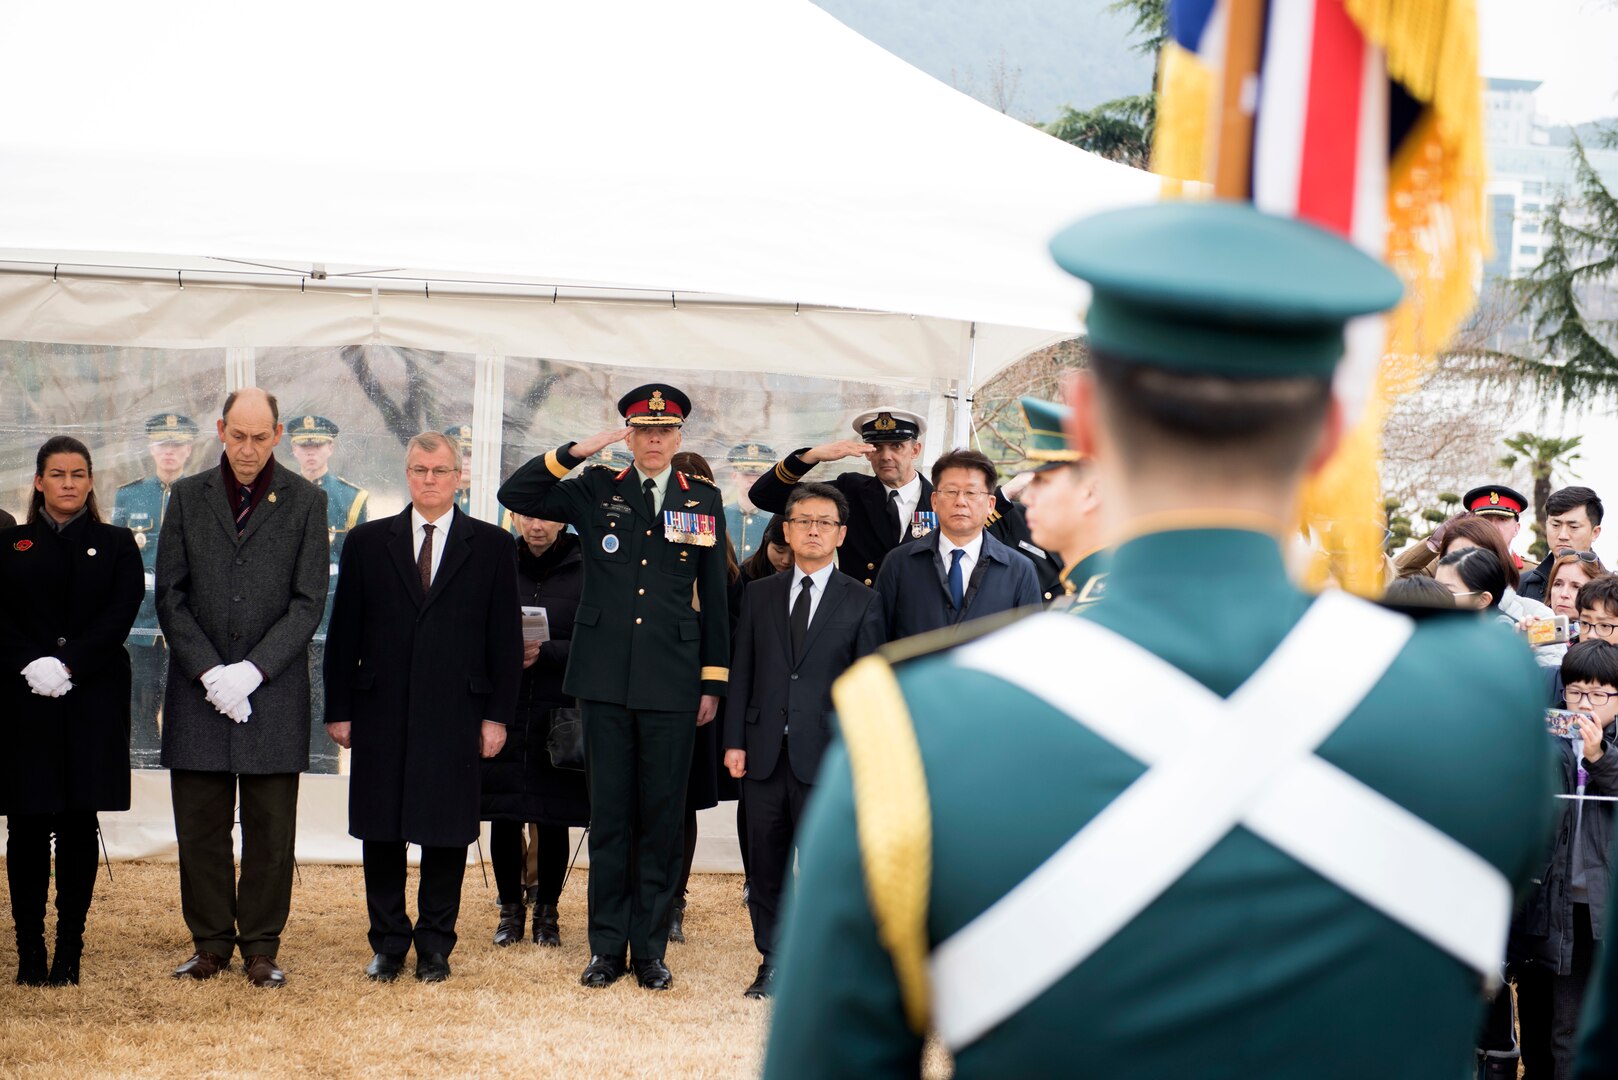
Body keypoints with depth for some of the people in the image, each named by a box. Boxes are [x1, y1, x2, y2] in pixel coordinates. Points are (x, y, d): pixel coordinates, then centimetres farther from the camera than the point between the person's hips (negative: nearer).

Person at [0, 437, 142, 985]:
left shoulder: (116, 545, 10)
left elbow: (120, 615, -3)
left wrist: (68, 666, -15)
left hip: (93, 700, 0)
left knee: (79, 826, 0)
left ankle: (69, 953, 5)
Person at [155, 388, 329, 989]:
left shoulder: (305, 502, 3)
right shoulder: (188, 497, 8)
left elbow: (309, 602, -2)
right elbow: (170, 596, 4)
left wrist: (251, 670, -12)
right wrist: (209, 673, -8)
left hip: (274, 689, -1)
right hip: (198, 689, 2)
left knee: (271, 831, 2)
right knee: (200, 826, 5)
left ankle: (261, 946, 11)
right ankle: (211, 942, 15)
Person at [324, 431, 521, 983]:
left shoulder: (491, 546, 6)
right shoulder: (367, 543, 9)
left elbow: (505, 636, 4)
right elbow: (344, 633, 8)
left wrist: (497, 714, -2)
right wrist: (339, 709, 2)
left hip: (455, 715, -1)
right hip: (382, 714, 1)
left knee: (447, 833, 3)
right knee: (381, 832, 5)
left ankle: (435, 944, 14)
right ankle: (388, 943, 16)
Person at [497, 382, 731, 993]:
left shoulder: (704, 503, 7)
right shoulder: (595, 492, 7)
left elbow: (714, 597, 9)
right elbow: (514, 496, 0)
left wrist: (713, 681, 6)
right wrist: (577, 451, -7)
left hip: (672, 684, 0)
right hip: (606, 680, 0)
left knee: (662, 816, 4)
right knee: (609, 813, 5)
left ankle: (650, 948, 11)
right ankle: (607, 946, 12)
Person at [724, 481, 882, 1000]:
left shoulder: (860, 602, 5)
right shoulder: (759, 595, 12)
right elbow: (742, 671, 10)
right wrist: (734, 740, 2)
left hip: (825, 754, -3)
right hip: (764, 750, 3)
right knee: (766, 864, 6)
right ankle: (772, 962, 16)